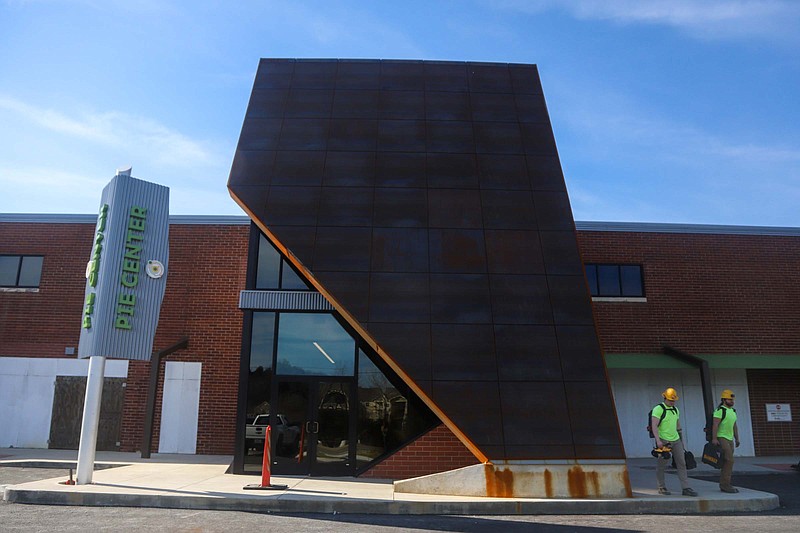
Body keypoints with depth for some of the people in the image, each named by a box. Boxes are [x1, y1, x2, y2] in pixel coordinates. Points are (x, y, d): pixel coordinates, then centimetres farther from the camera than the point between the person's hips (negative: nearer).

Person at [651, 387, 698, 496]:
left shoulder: (675, 410, 12)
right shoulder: (658, 409, -12)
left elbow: (678, 425, 21)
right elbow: (654, 426, -19)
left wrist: (681, 440, 21)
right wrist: (658, 441, -27)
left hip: (676, 440, 7)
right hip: (663, 441, -7)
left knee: (681, 463, 1)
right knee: (662, 466, 3)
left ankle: (686, 488, 4)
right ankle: (662, 488, 16)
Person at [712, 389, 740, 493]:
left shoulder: (733, 411, 17)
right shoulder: (720, 410, -11)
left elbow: (734, 426, 24)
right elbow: (715, 425, -18)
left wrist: (737, 438, 18)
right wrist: (714, 438, -25)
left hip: (730, 439, 9)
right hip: (721, 438, -9)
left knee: (727, 463, 9)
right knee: (729, 460, -15)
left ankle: (724, 485, 14)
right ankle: (725, 484, -12)